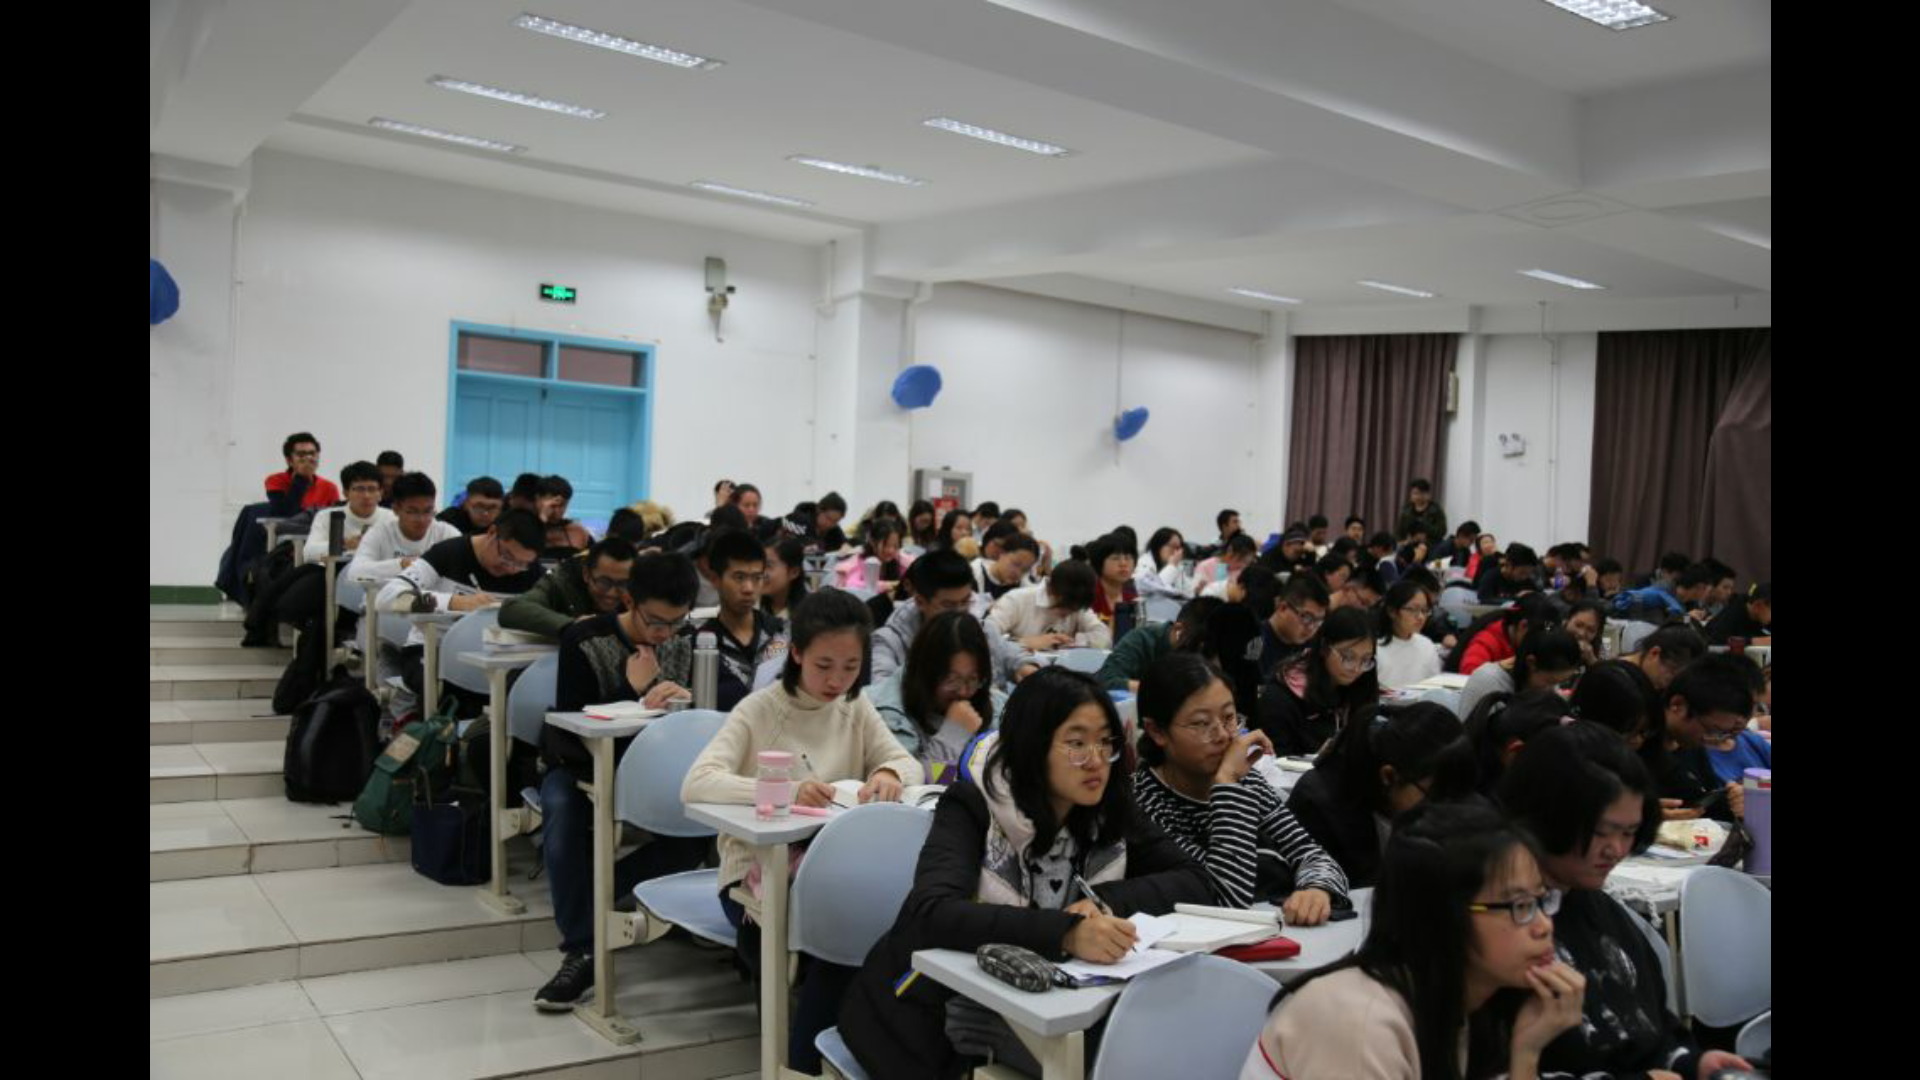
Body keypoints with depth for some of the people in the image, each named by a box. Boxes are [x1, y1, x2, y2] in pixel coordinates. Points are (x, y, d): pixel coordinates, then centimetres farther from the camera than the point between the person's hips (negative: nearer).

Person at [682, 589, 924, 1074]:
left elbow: (909, 764, 0)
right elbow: (696, 785, -25)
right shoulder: (758, 711, -11)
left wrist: (890, 774, -26)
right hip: (756, 872, -4)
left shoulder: (856, 708, 5)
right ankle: (803, 1060, -7)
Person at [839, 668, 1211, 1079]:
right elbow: (933, 914, -33)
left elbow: (1193, 882, -5)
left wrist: (1108, 901, -23)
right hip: (931, 1019, -5)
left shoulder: (1106, 812, -3)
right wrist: (1065, 933, -44)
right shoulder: (972, 807, -17)